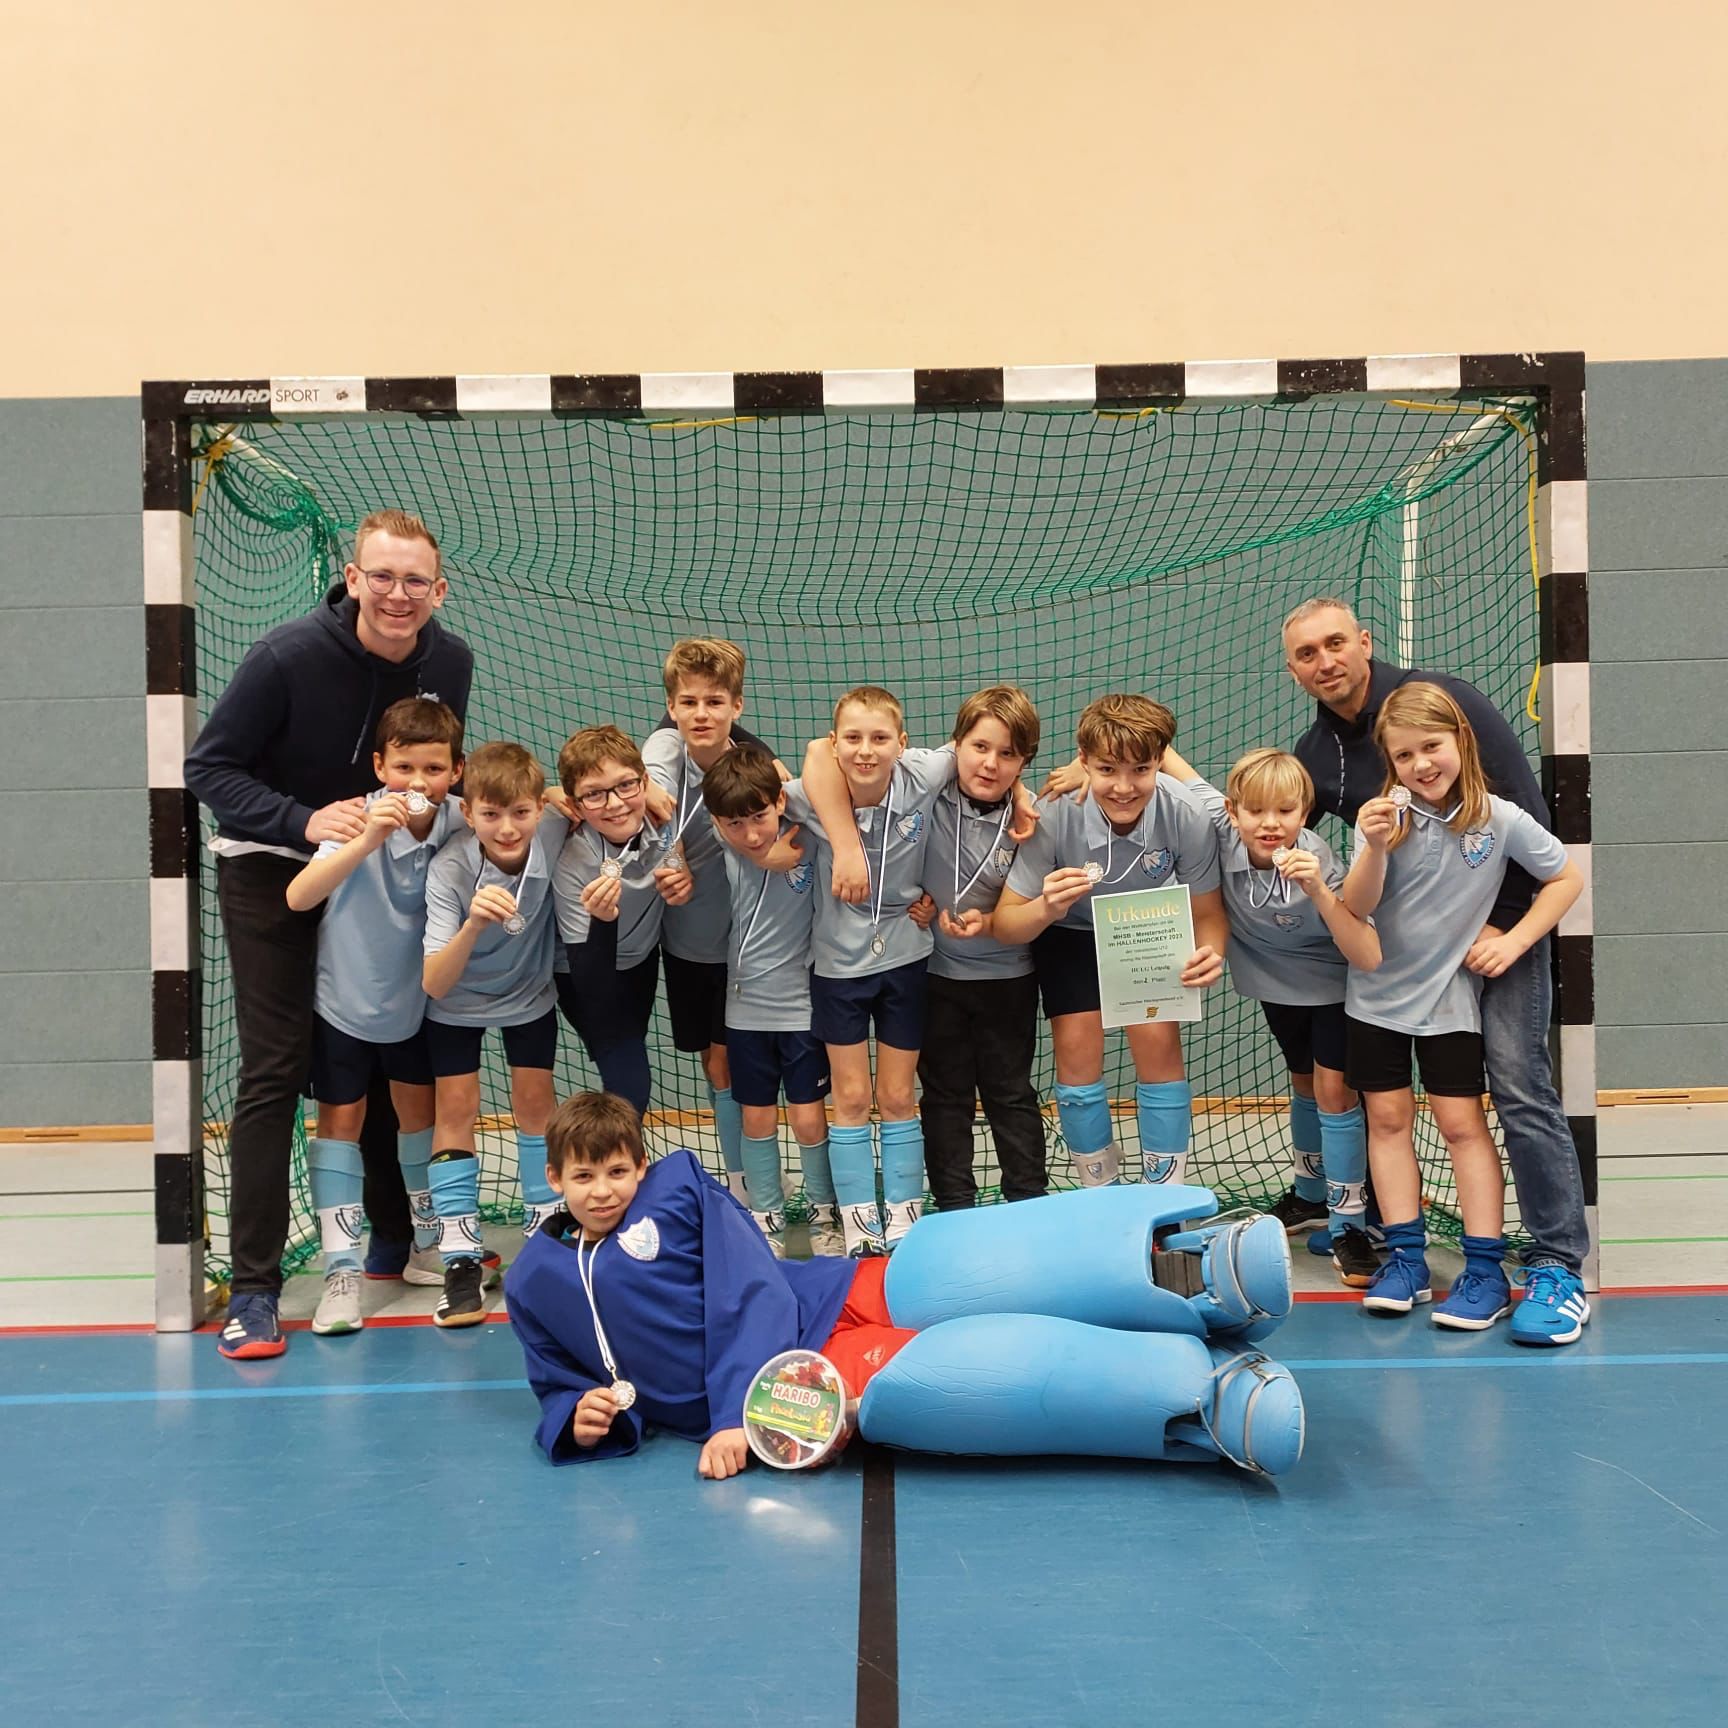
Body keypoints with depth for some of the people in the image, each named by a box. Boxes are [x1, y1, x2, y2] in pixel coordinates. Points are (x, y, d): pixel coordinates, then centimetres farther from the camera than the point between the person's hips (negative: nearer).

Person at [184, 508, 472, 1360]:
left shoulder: (449, 663, -9)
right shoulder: (288, 656, -24)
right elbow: (207, 768, -18)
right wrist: (305, 819, -31)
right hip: (270, 871, -4)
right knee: (276, 1071, -8)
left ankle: (392, 1238, 31)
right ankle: (253, 1288, -1)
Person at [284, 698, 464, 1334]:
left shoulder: (458, 825, -18)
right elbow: (298, 896, -41)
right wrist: (366, 841, -53)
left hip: (414, 997, 3)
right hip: (342, 996, -3)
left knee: (419, 1112, 14)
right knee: (340, 1121, 2)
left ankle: (429, 1246, 30)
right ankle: (342, 1272, 6)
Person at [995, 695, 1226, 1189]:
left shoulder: (1187, 816, -33)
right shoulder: (1053, 815, -35)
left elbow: (1207, 913, -18)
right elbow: (1005, 925, -27)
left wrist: (1211, 954, -40)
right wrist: (1046, 908, -50)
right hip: (1070, 932, -1)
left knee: (1159, 1043, -10)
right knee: (1077, 1049, -8)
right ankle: (1101, 1194, 12)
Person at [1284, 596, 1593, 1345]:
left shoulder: (1442, 700, -12)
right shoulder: (1314, 757, 3)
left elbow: (1526, 810, -12)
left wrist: (1501, 923, -15)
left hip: (1500, 921, -5)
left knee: (1518, 1080, -12)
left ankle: (1558, 1266, -8)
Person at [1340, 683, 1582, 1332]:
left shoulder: (1499, 819, -11)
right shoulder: (1385, 816, -11)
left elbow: (1567, 877, 0)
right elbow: (1358, 908, -16)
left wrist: (1514, 941, -9)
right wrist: (1375, 848, -34)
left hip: (1450, 994, -2)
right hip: (1378, 992, 2)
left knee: (1461, 1122, -3)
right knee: (1388, 1118, 5)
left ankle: (1486, 1269, 4)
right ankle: (1405, 1260, 13)